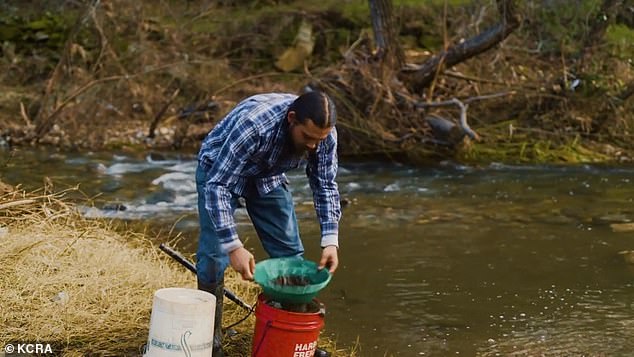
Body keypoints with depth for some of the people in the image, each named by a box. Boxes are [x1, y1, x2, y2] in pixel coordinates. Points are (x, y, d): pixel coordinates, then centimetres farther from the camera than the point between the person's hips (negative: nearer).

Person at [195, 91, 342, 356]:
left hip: (268, 176, 5)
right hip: (219, 171, -5)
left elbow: (325, 186, -11)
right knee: (215, 256, -14)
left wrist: (330, 241, -22)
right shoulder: (252, 124, -42)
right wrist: (233, 246, -45)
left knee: (290, 253, 2)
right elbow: (217, 186, -39)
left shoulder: (324, 133, -25)